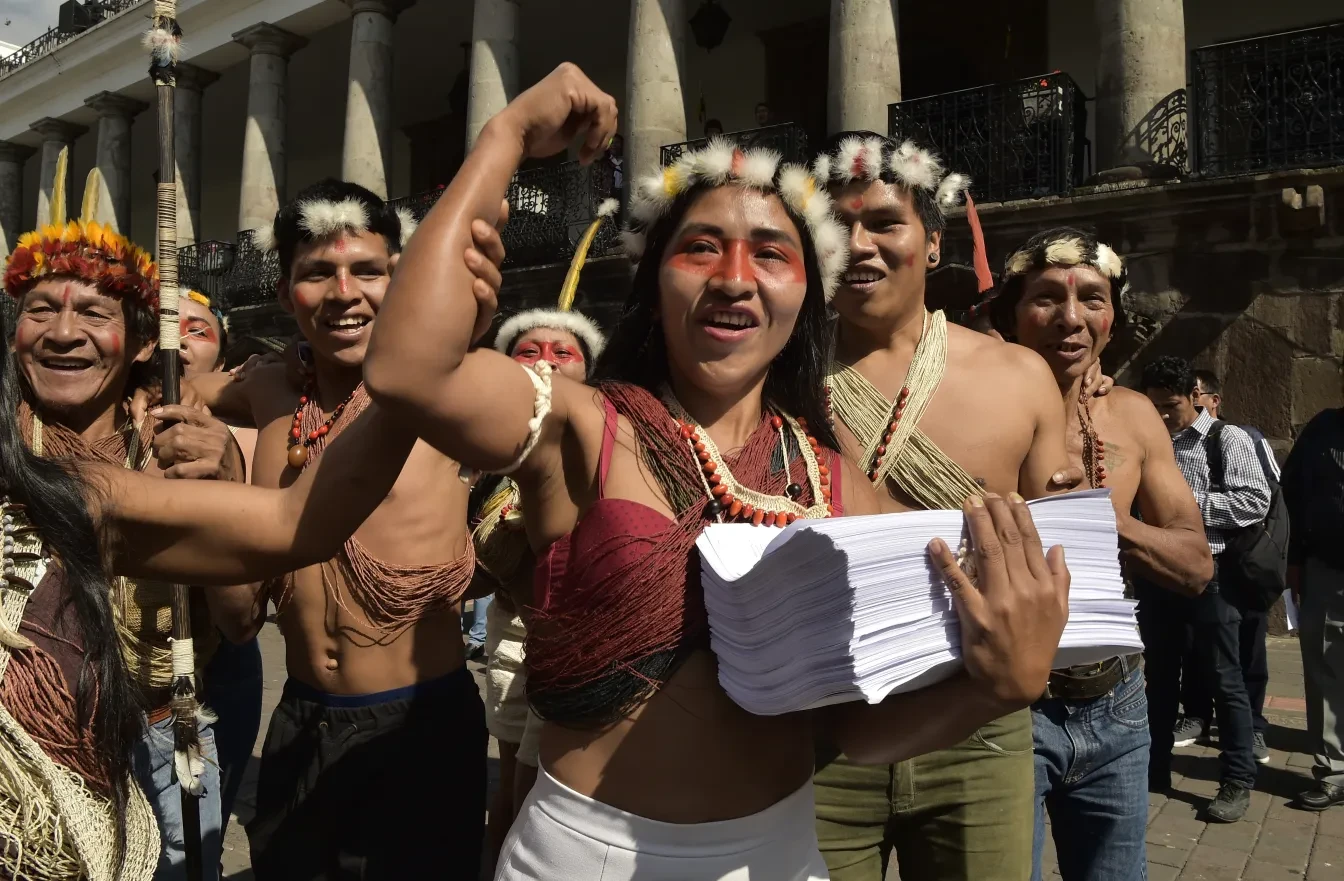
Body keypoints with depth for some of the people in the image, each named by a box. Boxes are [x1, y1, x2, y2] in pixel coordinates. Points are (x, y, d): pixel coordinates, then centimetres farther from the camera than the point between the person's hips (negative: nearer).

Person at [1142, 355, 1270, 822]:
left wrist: (1192, 504, -16)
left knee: (1223, 678, 2)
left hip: (1208, 571, -5)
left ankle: (1237, 782, 12)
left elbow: (1257, 501, -12)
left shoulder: (1227, 438, -4)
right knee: (1159, 674, 13)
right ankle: (1155, 769, 24)